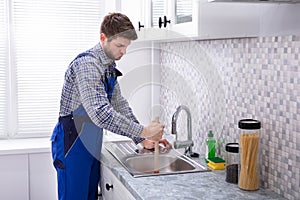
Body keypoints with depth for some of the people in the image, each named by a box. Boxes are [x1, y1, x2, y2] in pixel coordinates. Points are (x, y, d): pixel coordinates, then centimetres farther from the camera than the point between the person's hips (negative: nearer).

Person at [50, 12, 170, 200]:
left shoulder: (109, 66, 9)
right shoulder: (86, 64, -22)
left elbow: (119, 105, 13)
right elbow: (101, 113, -32)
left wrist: (142, 139, 4)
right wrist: (143, 131, -26)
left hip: (91, 143, 9)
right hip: (73, 142, -9)